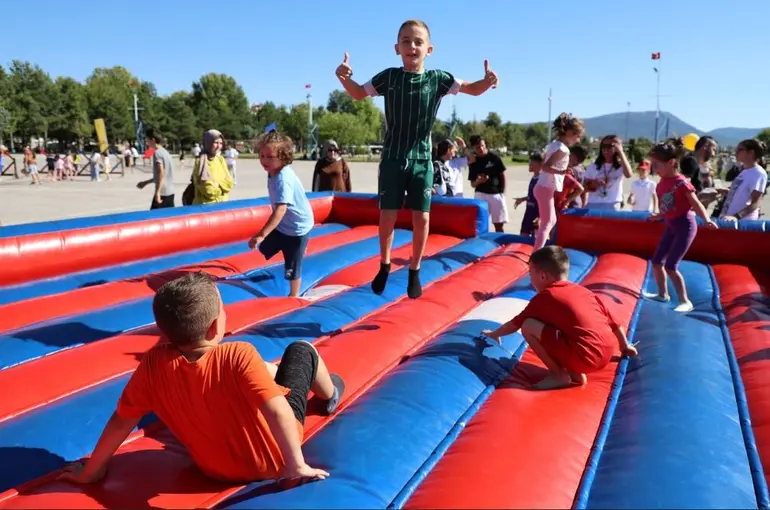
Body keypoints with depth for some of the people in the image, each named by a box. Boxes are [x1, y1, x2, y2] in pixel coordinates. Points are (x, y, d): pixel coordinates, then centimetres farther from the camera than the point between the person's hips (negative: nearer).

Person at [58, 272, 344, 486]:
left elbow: (121, 421, -11)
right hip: (274, 460, -4)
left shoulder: (154, 364, -21)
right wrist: (296, 466, -33)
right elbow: (277, 411, -41)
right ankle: (330, 396, 41)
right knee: (302, 350, 12)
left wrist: (92, 470, 3)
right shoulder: (238, 356, -33)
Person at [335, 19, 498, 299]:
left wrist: (488, 80, -16)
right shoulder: (388, 77, -3)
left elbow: (473, 89, 7)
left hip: (421, 160, 0)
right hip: (392, 159, 0)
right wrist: (344, 78, -9)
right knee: (387, 216, 4)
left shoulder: (438, 79, -4)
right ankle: (384, 266, 25)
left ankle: (414, 271, 21)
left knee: (421, 218, 3)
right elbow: (359, 93, 11)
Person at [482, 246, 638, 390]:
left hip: (583, 357, -8)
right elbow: (613, 321, 24)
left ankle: (559, 374, 3)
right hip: (606, 355, 8)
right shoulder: (583, 290, 20)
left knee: (528, 326, -3)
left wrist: (494, 334, 32)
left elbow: (515, 324, 15)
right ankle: (576, 373, 14)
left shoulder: (544, 297, 4)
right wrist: (625, 347, 38)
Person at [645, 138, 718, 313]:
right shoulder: (661, 184, 3)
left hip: (685, 227, -9)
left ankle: (685, 302, 0)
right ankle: (662, 294, 31)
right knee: (656, 262, 14)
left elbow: (696, 204, -18)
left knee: (671, 266, -11)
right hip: (671, 227, 9)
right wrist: (657, 217, 20)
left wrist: (707, 220, -31)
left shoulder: (682, 183, -20)